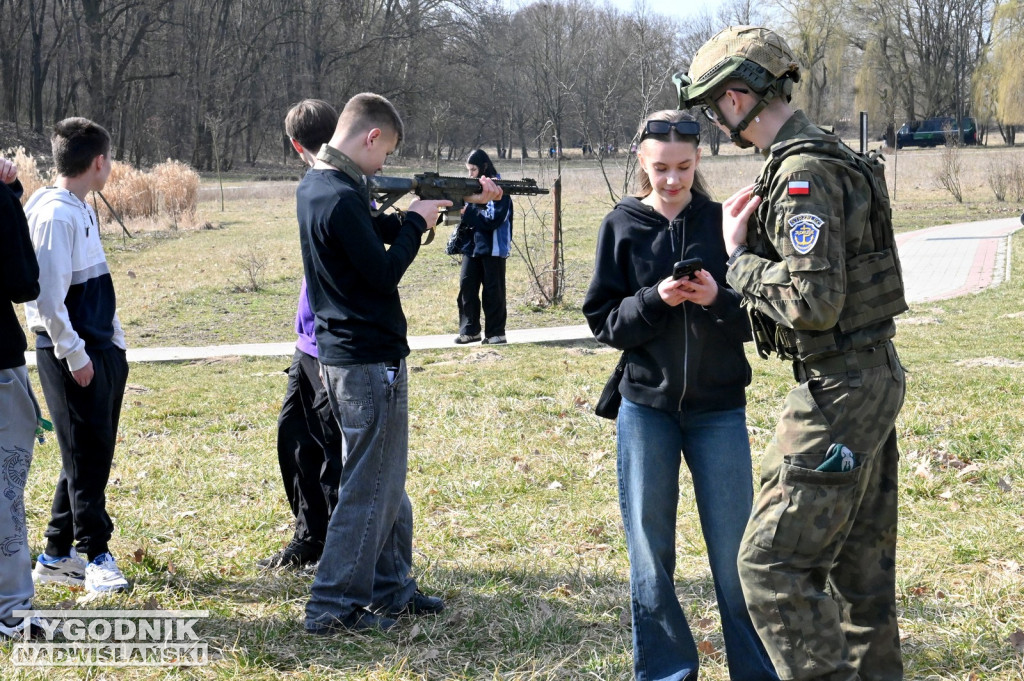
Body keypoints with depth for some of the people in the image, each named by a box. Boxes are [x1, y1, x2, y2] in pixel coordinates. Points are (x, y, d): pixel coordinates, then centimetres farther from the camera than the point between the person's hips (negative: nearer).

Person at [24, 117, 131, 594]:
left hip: (101, 351, 10)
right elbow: (48, 295, -20)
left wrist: (115, 342, 16)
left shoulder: (83, 211, 15)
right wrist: (74, 354, -18)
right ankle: (96, 556, 4)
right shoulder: (54, 215, -15)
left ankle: (57, 555, 21)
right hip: (71, 355, -10)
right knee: (85, 455, -3)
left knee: (92, 454, 12)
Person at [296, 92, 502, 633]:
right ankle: (335, 606, 5)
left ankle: (391, 591, 29)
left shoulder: (314, 186, 10)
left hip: (340, 356, 10)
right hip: (368, 361, -10)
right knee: (368, 486, -1)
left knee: (386, 482, 19)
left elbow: (380, 232, 17)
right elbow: (384, 273, -20)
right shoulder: (341, 199, -21)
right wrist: (418, 220, -6)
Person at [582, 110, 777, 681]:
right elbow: (604, 321, -1)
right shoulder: (623, 226, 0)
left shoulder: (723, 222, 0)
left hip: (719, 408, -1)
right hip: (647, 408, 1)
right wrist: (654, 300, -17)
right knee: (651, 554, 8)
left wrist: (720, 300, -20)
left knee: (735, 555, 4)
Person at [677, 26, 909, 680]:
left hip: (839, 391, -10)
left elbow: (813, 303, -25)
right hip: (874, 378, 10)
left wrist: (740, 255, -11)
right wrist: (756, 232, 8)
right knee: (859, 557, 18)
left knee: (772, 562, -8)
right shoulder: (835, 158, 13)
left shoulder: (803, 175, -19)